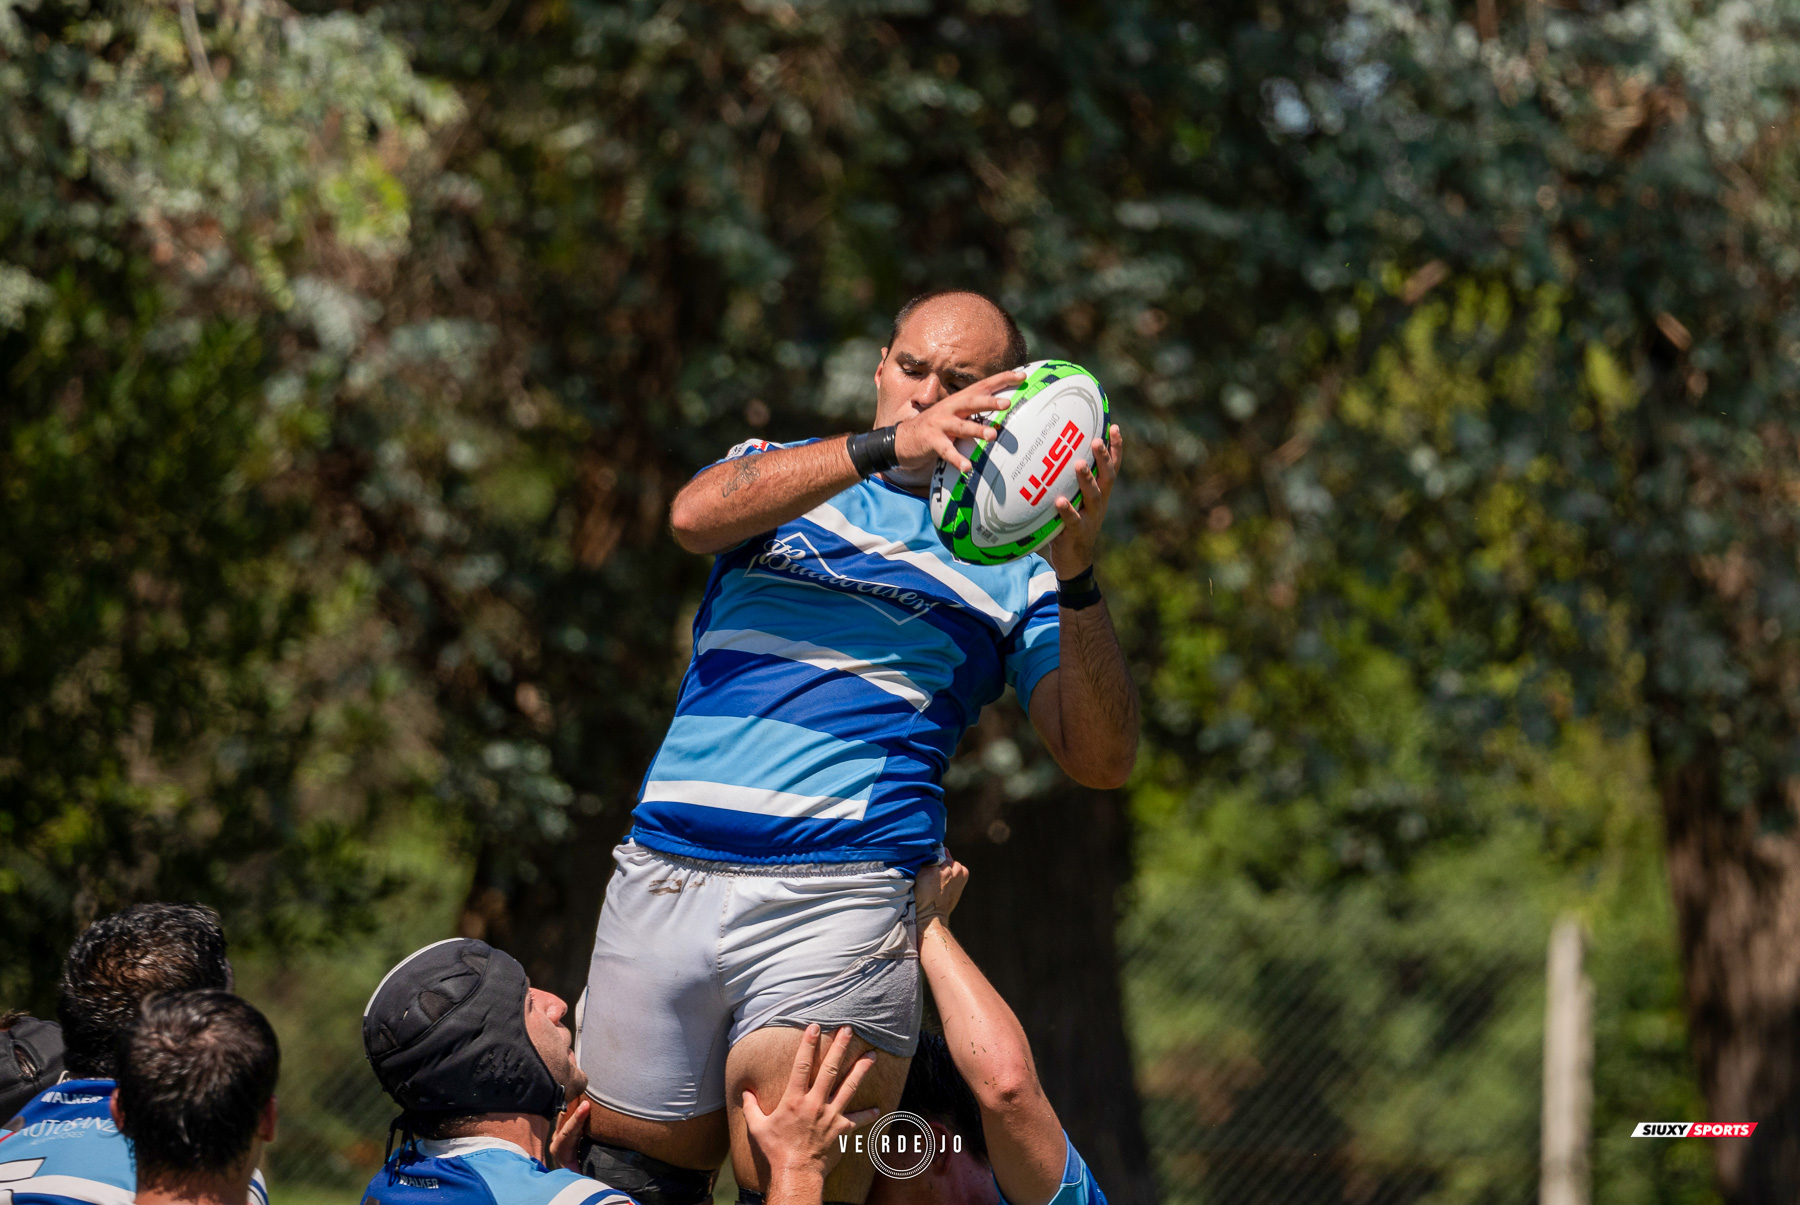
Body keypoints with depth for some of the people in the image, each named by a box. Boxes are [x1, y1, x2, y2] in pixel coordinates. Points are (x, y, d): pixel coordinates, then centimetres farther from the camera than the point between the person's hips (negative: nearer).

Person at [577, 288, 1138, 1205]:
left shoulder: (1009, 557, 14)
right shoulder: (781, 476, 17)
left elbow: (1100, 759, 3)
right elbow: (696, 515, -8)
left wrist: (1076, 575, -12)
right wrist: (888, 445, -20)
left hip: (832, 913, -2)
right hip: (664, 878, 2)